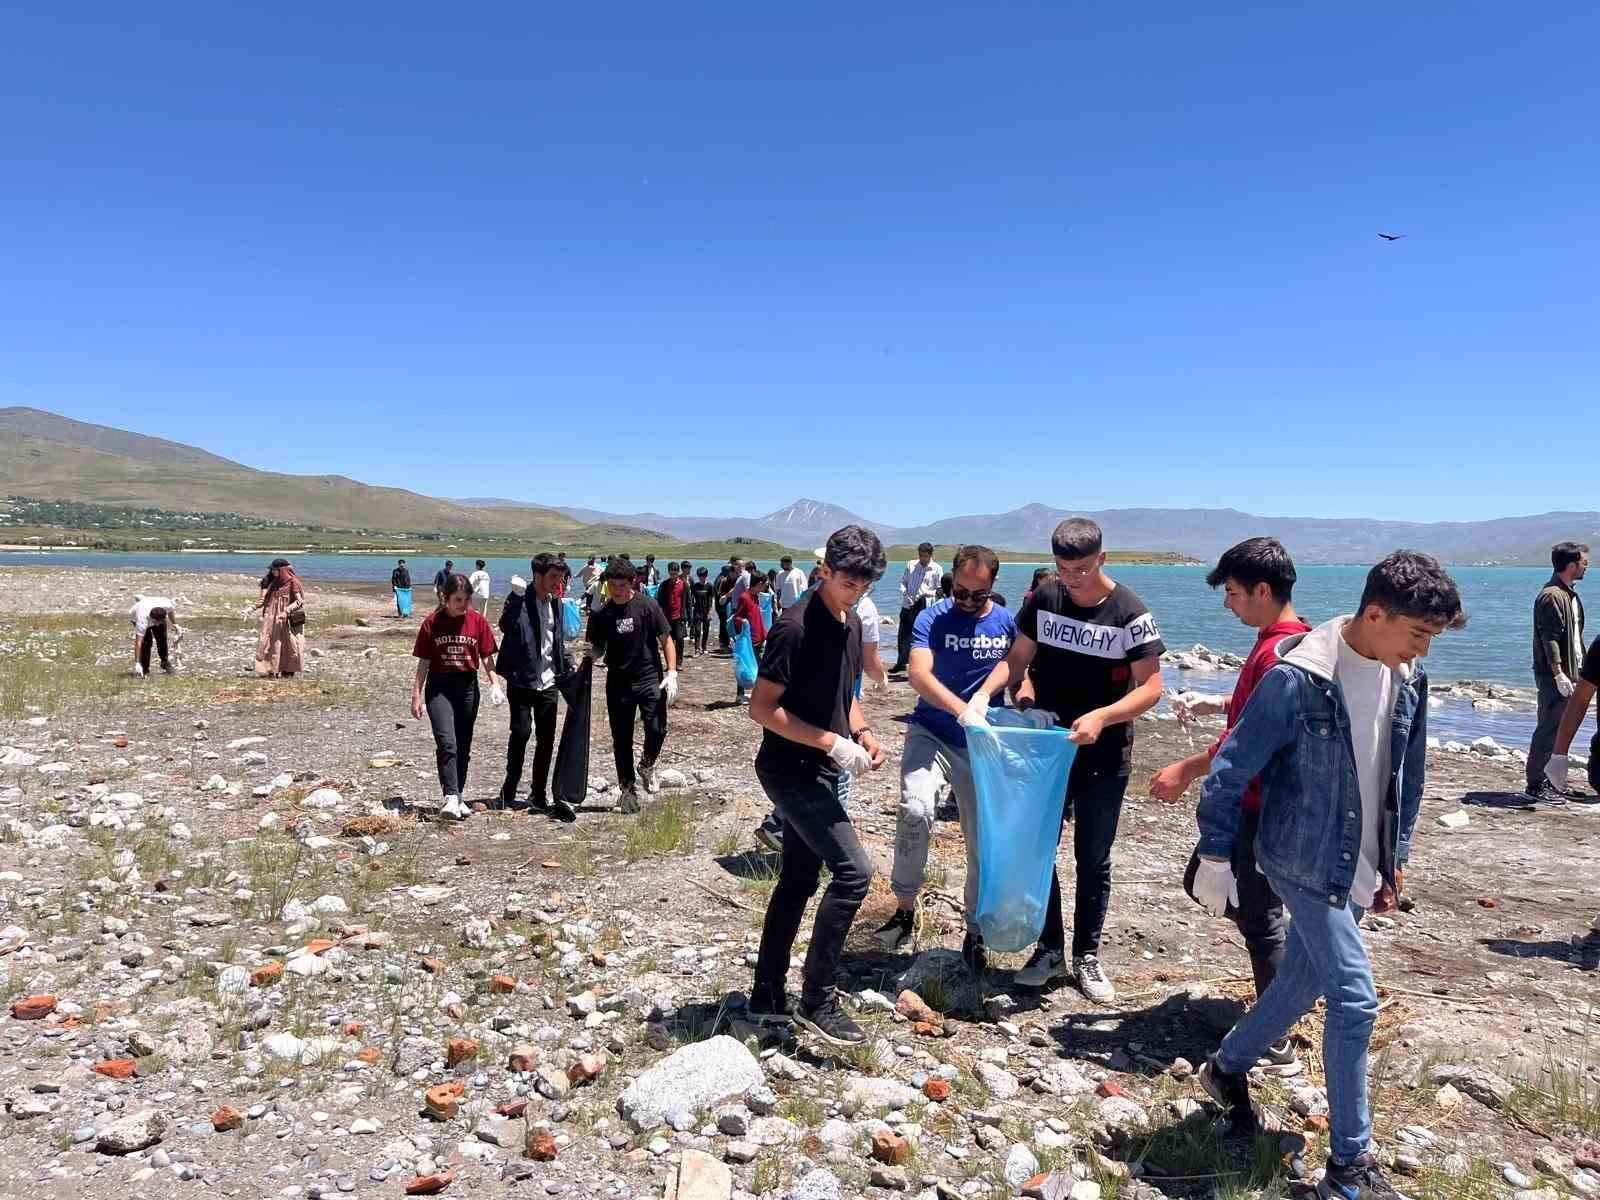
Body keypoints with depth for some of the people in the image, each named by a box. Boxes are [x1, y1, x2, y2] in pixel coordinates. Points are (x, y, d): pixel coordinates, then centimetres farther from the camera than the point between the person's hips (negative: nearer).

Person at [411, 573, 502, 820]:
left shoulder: (477, 620, 0)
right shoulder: (432, 622, -4)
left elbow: (487, 656, 5)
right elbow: (424, 662, 1)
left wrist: (495, 683, -9)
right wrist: (416, 695, -1)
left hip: (467, 686, 2)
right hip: (439, 686, -2)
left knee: (463, 747, 9)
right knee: (446, 742, -17)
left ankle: (457, 796, 21)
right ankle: (451, 797, -21)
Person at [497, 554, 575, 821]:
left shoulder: (555, 602, 9)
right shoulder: (520, 601, -11)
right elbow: (506, 626, -28)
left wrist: (567, 669, 13)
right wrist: (516, 596, -33)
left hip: (548, 682, 6)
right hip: (522, 681, -6)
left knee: (546, 739, 6)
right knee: (521, 731, -9)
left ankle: (538, 795, 17)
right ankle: (510, 787, 12)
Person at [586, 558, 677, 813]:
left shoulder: (647, 606, -6)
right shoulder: (601, 614, 1)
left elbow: (666, 639, -2)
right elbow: (597, 648, 12)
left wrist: (672, 673, -10)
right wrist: (589, 652, -12)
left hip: (649, 679, -2)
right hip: (618, 683, 2)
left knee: (657, 729, -16)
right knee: (621, 739, 6)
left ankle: (647, 765, 16)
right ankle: (627, 789, 23)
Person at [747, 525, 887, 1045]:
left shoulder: (851, 624, 9)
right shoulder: (796, 627, -19)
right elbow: (761, 708, -20)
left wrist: (863, 732, 3)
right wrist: (832, 743, -21)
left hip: (823, 772, 9)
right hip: (791, 771, -9)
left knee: (798, 881, 13)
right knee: (853, 870, -13)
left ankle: (767, 997, 25)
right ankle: (817, 999, -1)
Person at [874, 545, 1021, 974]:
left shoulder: (1007, 624, 2)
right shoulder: (932, 620, -7)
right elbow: (919, 674, -21)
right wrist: (961, 708, -37)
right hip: (931, 733, -3)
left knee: (984, 842, 7)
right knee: (914, 809, -28)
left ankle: (975, 933, 27)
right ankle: (904, 908, -8)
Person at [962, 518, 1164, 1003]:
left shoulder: (1129, 612, -14)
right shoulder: (1045, 598, -3)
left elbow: (1151, 687, -14)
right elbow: (1017, 658, 4)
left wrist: (1102, 717, -30)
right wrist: (984, 692, -14)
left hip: (1103, 757, -3)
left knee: (1093, 860, 9)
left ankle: (1086, 957, 24)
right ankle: (1050, 949, 24)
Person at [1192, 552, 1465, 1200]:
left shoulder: (1408, 678, -1)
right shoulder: (1297, 678, -23)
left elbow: (1407, 775, 13)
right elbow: (1232, 770, -17)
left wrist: (1397, 857, 16)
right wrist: (1215, 858, -13)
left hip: (1360, 872, 7)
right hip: (1304, 864, -7)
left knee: (1301, 985, 17)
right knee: (1355, 1000, -7)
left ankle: (1228, 1067, 40)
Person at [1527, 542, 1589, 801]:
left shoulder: (1570, 594, 16)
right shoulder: (1552, 596, -16)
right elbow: (1549, 638, -21)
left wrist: (1577, 671, 20)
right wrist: (1558, 674, -24)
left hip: (1567, 673, 10)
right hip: (1553, 675, -10)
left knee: (1559, 729, 13)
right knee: (1549, 729, -7)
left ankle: (1549, 781, 21)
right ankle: (1535, 784, -2)